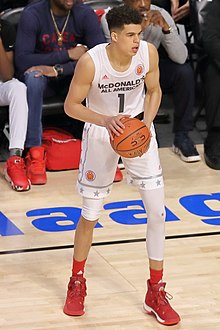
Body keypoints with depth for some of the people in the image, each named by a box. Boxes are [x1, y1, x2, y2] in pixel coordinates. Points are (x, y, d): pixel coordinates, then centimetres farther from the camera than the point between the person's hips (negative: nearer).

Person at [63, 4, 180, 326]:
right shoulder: (91, 62, -27)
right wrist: (105, 120, -31)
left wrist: (147, 123, -16)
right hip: (101, 132, -2)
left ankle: (156, 292, 8)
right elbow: (71, 106, -16)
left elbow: (154, 91, 0)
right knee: (90, 215, 7)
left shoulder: (148, 53, -18)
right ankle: (77, 284, 31)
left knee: (157, 211, -5)